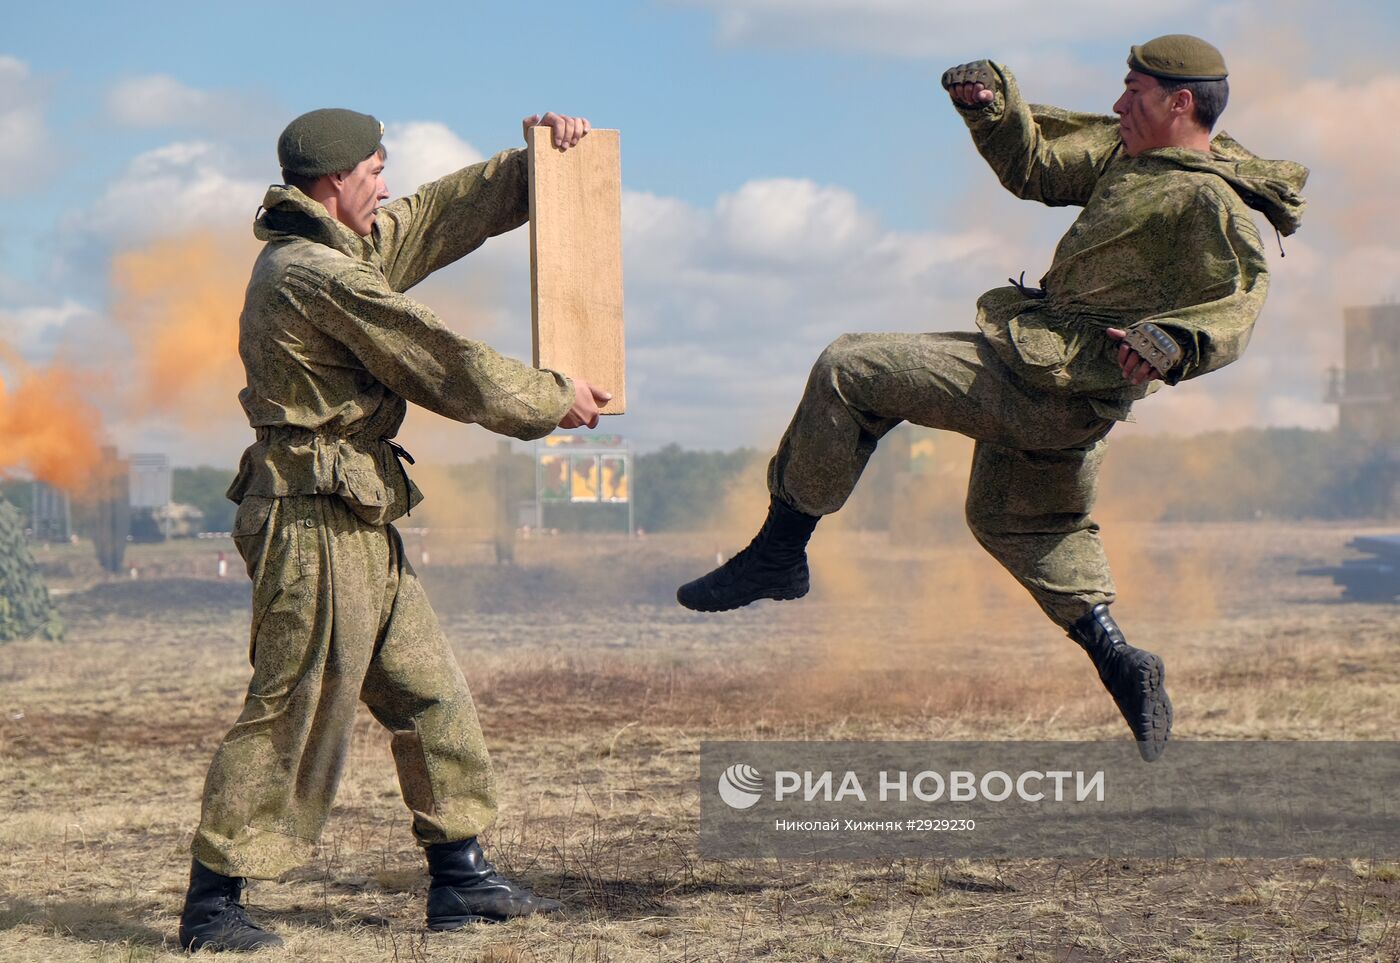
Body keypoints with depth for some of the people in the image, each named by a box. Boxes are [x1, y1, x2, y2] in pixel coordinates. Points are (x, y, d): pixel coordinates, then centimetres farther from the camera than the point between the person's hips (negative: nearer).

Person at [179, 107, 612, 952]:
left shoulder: (347, 249, 15)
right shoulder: (317, 276, -16)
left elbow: (449, 212, 25)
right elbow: (447, 368, -12)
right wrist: (555, 400, -1)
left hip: (362, 530, 11)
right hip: (318, 525, -11)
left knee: (433, 694, 12)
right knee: (296, 715, -6)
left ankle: (461, 879, 18)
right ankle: (212, 904, 1)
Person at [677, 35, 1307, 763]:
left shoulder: (1206, 202, -16)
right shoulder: (1126, 155, 12)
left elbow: (1236, 308, -26)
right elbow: (1035, 165, 20)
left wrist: (1169, 343, -44)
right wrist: (993, 103, 4)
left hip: (1042, 380, -11)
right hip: (1061, 391, 11)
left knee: (846, 372, -9)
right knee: (1012, 517, 30)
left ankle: (777, 553, 1)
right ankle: (1121, 663, 24)